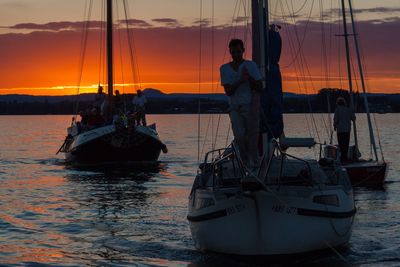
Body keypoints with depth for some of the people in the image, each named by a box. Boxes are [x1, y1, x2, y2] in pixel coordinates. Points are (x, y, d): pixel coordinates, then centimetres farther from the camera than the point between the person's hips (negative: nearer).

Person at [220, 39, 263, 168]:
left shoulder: (250, 65, 3)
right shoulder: (224, 68, 8)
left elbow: (260, 88, 1)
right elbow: (228, 91, -2)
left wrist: (249, 78, -16)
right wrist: (240, 81, -16)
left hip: (250, 105, -1)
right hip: (235, 107, 1)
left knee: (252, 137, -6)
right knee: (239, 135, -13)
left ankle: (253, 162, 4)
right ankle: (245, 160, 4)